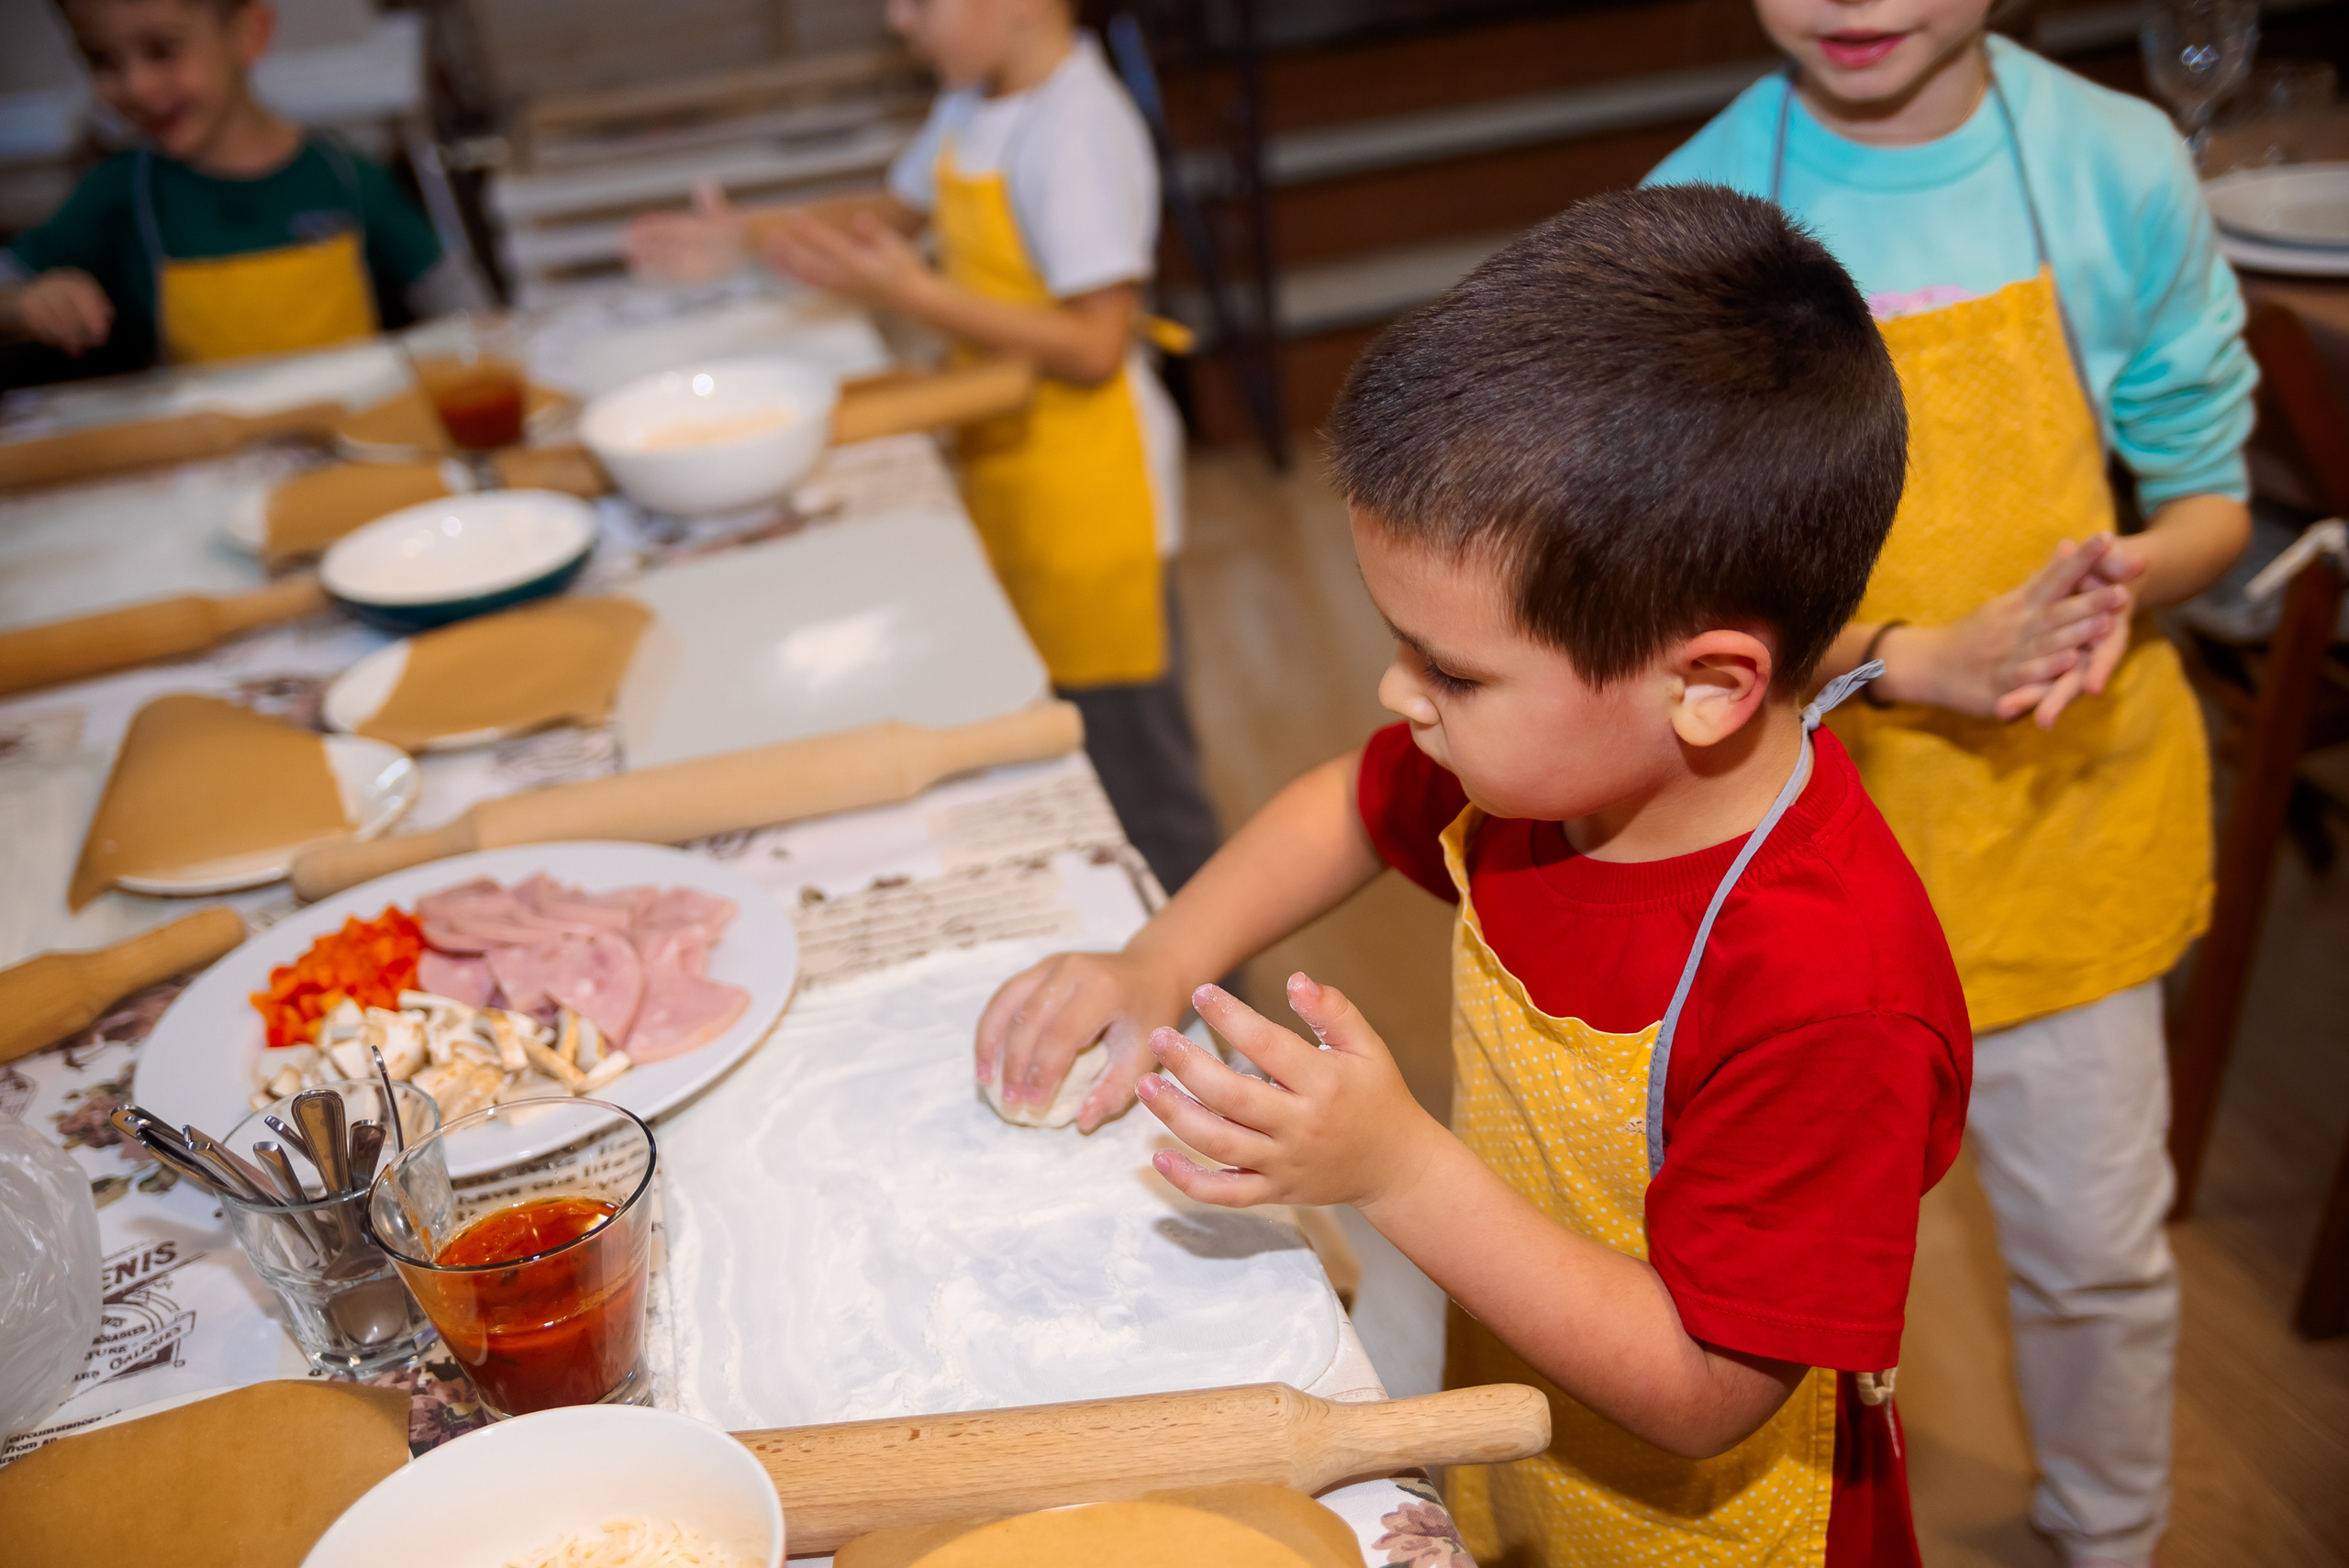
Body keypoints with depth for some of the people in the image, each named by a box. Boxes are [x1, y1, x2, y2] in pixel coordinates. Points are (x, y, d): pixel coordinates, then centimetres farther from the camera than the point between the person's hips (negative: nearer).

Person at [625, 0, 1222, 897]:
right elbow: (896, 210, 22)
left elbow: (1093, 348, -26)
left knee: (1132, 772, 4)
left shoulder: (1079, 132, -22)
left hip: (1088, 493, -9)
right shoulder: (974, 106, 5)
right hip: (1004, 478, 9)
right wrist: (750, 236, 10)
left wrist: (913, 292, -29)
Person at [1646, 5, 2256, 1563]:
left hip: (2064, 811, 1)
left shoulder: (2118, 166, -11)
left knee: (2097, 1244, 16)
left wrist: (2127, 577, -23)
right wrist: (1922, 661, -26)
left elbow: (2211, 500, 0)